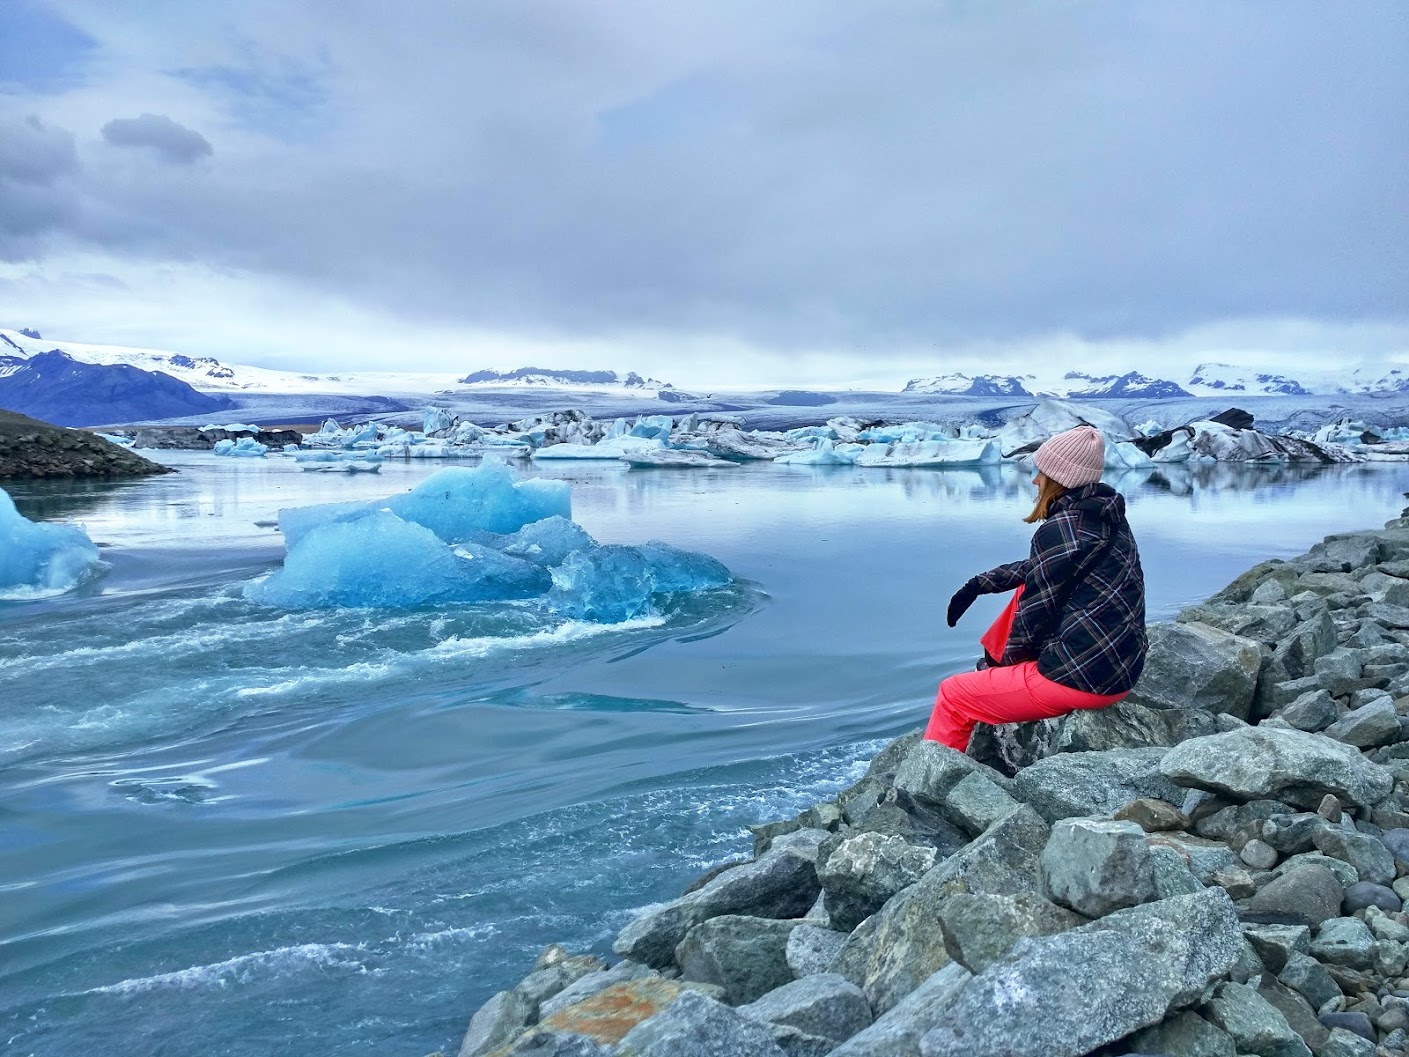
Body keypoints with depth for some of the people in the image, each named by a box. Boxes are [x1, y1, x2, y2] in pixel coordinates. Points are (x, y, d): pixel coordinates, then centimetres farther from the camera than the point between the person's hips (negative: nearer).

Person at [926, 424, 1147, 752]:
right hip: (1122, 664, 9)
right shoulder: (1104, 517, 8)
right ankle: (991, 670, 37)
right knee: (1026, 590, 26)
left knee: (953, 695, 3)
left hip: (1086, 677, -9)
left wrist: (1009, 661, 6)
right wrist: (979, 584, 19)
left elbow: (1035, 616, -11)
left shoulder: (1060, 530, -18)